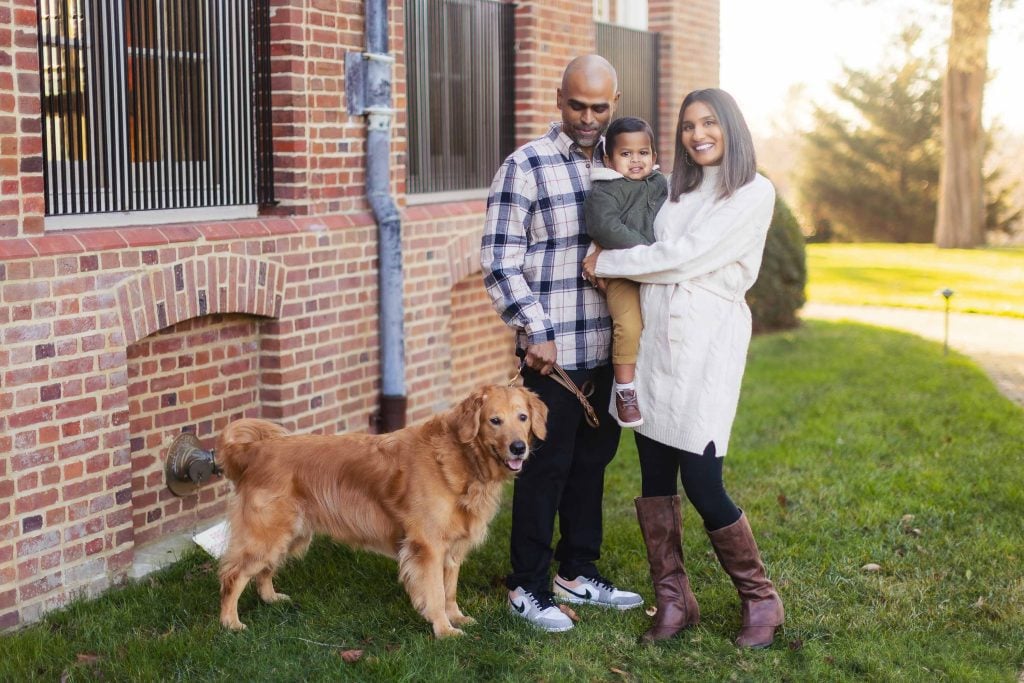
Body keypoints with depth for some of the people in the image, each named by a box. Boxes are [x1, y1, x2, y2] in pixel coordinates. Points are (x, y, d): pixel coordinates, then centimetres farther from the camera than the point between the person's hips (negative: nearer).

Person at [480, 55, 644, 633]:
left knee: (593, 458, 14)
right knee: (547, 465, 1)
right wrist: (537, 334, -15)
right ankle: (528, 586, 15)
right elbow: (500, 262, -10)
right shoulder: (527, 167, -8)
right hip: (554, 350, -6)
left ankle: (579, 573, 29)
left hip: (608, 346, 6)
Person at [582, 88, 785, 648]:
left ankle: (760, 601, 14)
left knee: (702, 483, -6)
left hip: (707, 340, -6)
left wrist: (605, 263, -5)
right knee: (655, 477, 5)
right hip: (654, 336, 6)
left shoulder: (754, 193, -5)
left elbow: (683, 258, -12)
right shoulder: (675, 189, 16)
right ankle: (673, 601, 18)